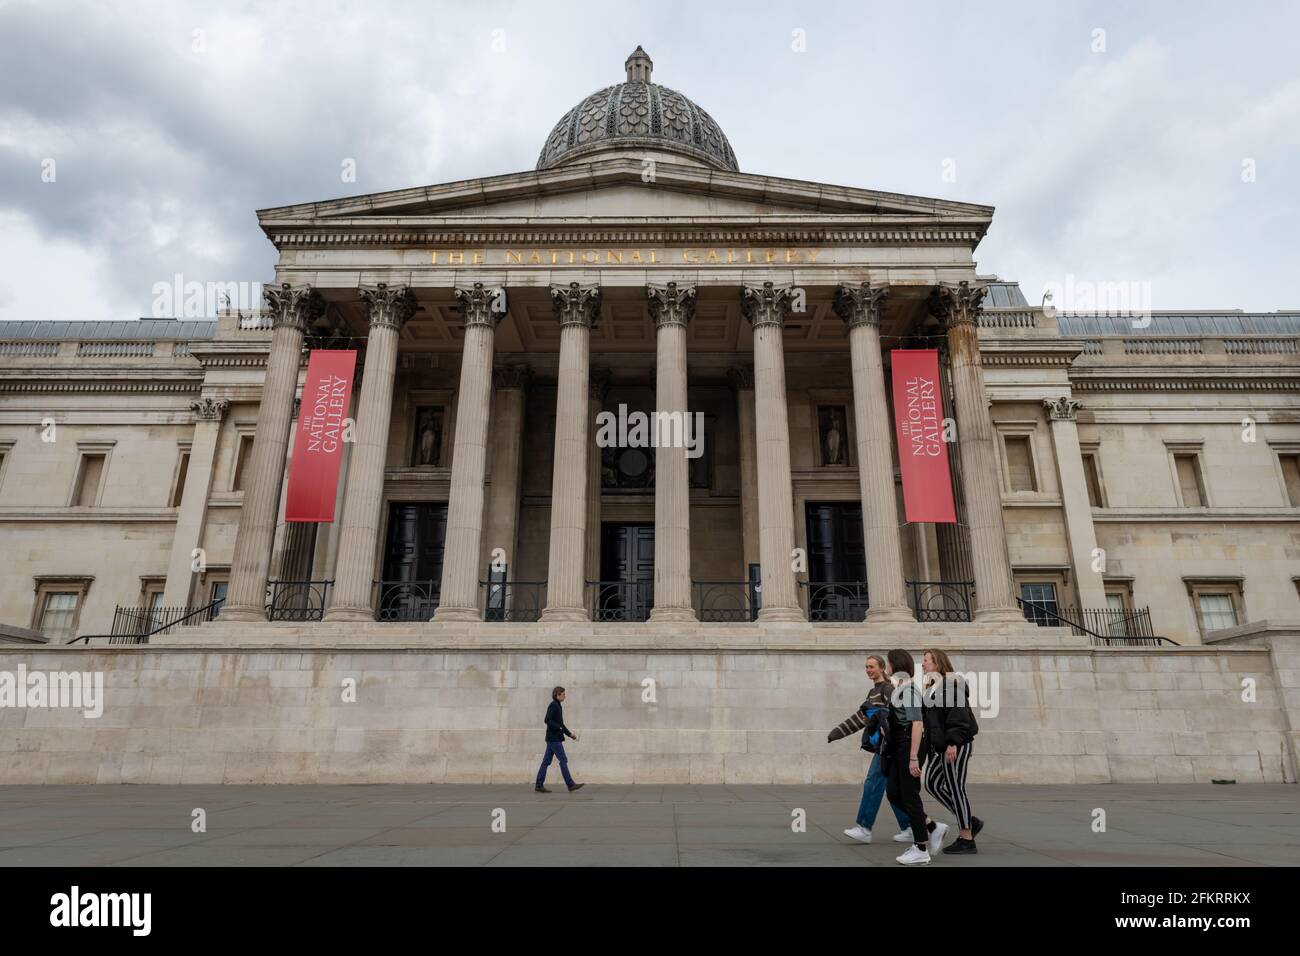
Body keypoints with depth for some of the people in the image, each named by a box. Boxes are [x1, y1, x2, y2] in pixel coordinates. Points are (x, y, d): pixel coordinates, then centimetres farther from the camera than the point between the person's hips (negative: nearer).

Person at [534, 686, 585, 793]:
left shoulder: (558, 706, 18)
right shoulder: (553, 705, -11)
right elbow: (547, 720, -20)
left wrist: (570, 734, 20)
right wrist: (560, 728, -23)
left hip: (553, 738, 9)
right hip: (554, 738, -9)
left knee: (546, 761, 8)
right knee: (563, 760, -7)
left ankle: (539, 785, 10)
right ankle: (570, 785, -5)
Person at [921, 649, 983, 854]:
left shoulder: (952, 683, -12)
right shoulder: (933, 687, 16)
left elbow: (959, 716, -19)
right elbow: (927, 716, 19)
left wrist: (953, 743, -23)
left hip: (956, 744, -10)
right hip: (940, 745, 10)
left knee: (955, 787, -4)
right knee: (932, 784, 8)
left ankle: (967, 840, 7)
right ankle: (970, 821, 19)